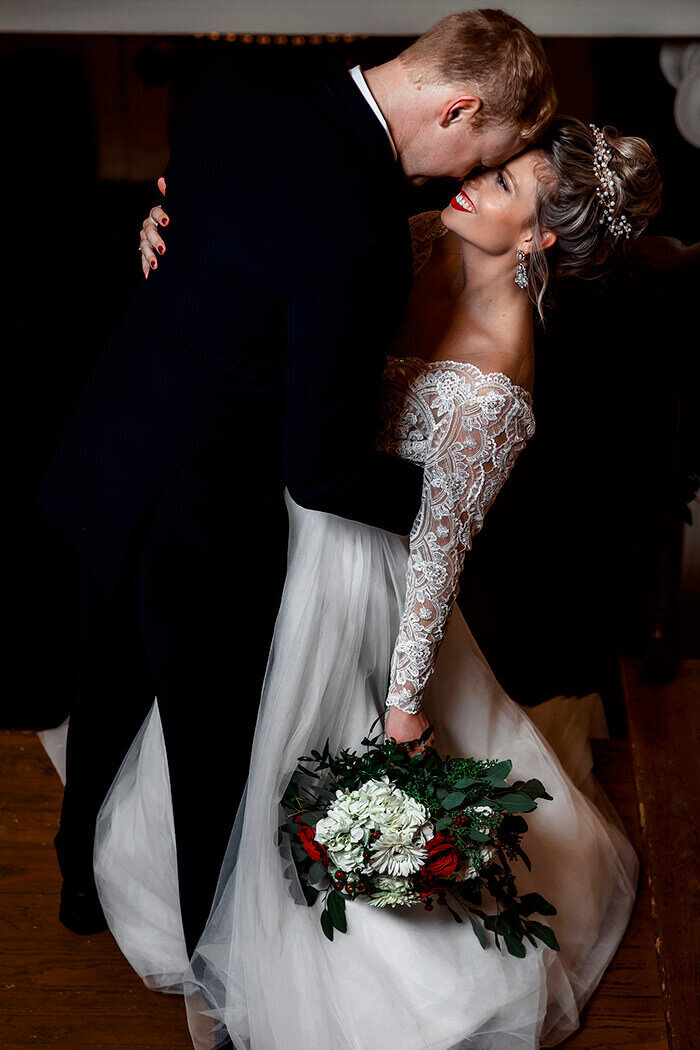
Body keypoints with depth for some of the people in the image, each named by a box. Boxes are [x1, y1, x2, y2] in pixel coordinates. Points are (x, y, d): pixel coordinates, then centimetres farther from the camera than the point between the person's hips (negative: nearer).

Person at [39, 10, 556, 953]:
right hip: (202, 516, -8)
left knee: (111, 695, 29)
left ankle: (83, 884, 55)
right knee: (216, 743, 17)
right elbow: (323, 472, -26)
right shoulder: (359, 236, -33)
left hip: (108, 448, 9)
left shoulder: (241, 86, -7)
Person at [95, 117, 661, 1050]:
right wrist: (183, 230, -20)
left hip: (344, 561, -7)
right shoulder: (433, 242, -10)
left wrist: (405, 701, -16)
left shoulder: (489, 385, -31)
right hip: (289, 517, 7)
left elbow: (443, 539, -24)